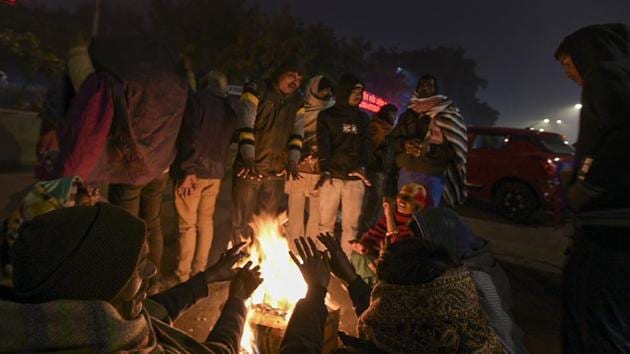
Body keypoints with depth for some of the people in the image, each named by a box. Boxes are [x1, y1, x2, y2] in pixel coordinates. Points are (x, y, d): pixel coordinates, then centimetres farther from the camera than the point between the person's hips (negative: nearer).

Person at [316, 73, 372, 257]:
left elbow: (365, 144, 6)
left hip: (355, 178, 2)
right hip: (332, 176, -2)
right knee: (326, 223, -1)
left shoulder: (363, 118, 17)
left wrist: (362, 166, -14)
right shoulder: (326, 116, 8)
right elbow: (323, 144, -5)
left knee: (351, 224, 2)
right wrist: (324, 169, -21)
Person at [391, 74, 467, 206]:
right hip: (405, 173, 4)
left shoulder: (447, 114, 3)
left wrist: (430, 149, -19)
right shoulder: (407, 114, 16)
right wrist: (405, 144, -9)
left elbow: (453, 149, -2)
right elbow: (394, 140, 14)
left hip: (432, 176, -4)